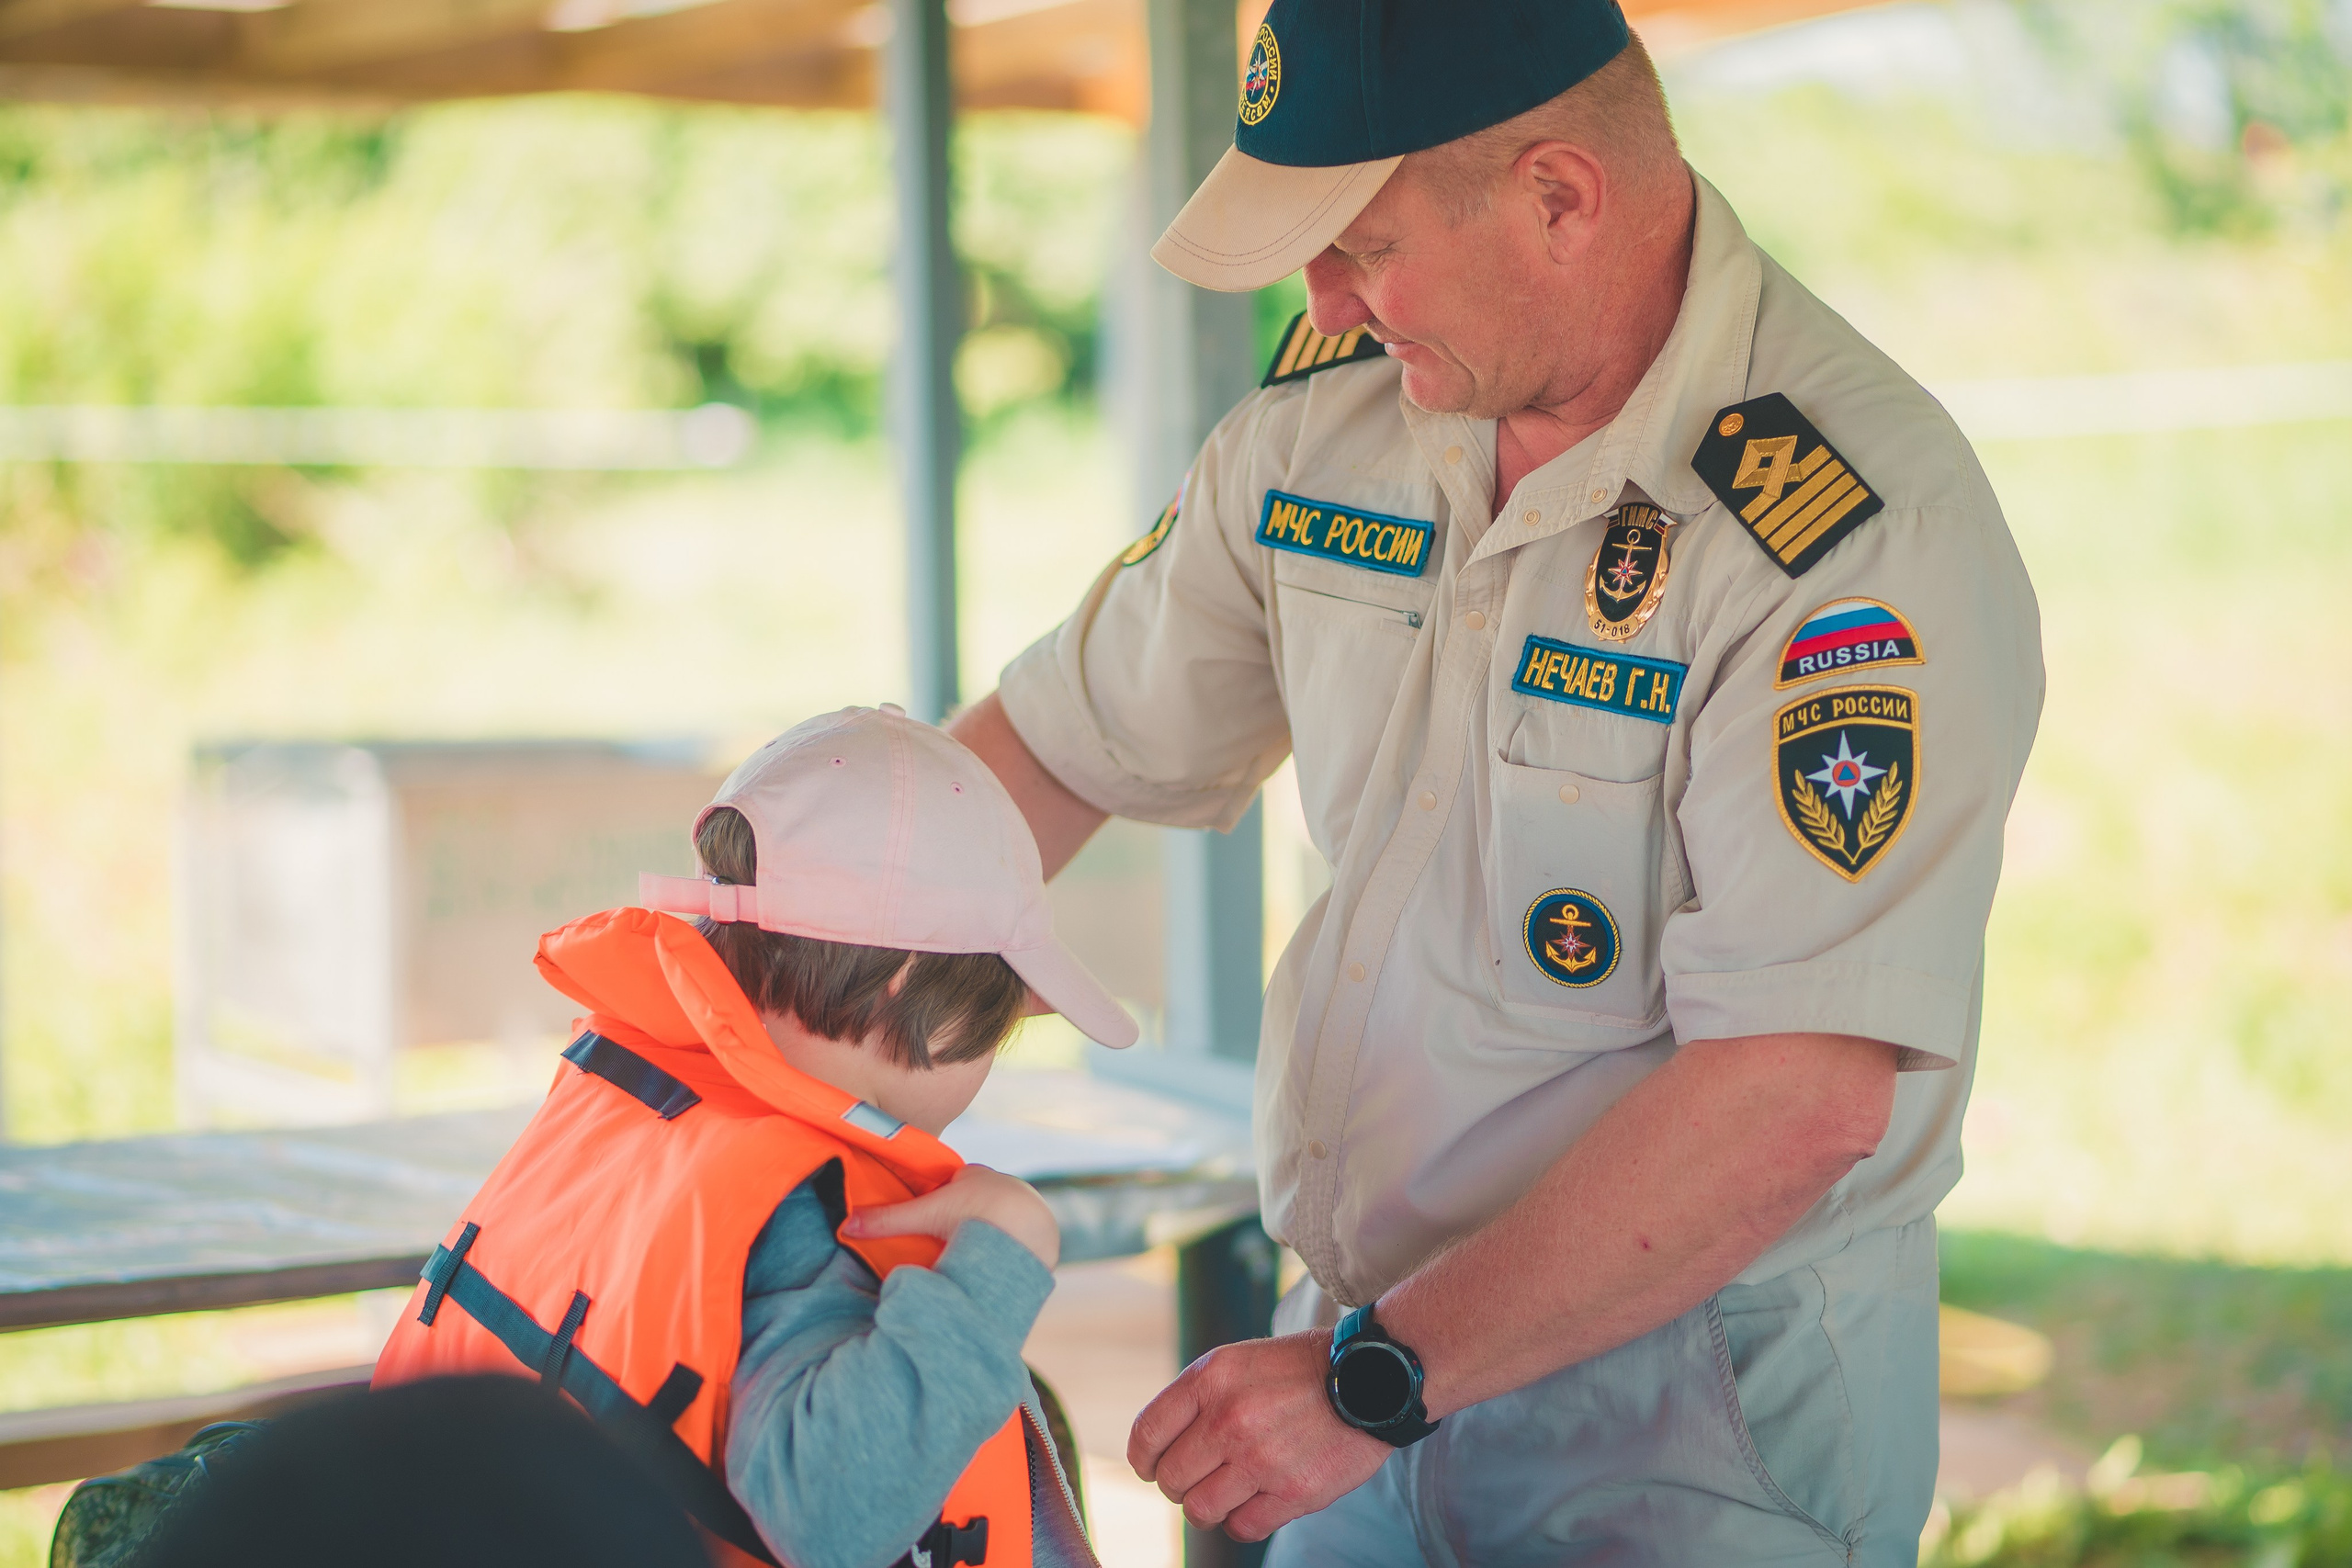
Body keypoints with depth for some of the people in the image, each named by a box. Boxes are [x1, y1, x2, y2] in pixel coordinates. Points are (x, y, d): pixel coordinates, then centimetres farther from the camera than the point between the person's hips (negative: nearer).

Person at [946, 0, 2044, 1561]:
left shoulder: (1864, 526, -23)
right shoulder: (1329, 409, -2)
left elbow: (1796, 1098, -28)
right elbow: (1066, 736, 11)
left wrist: (1376, 1376, -26)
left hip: (1707, 1401, -6)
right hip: (1375, 1342, 6)